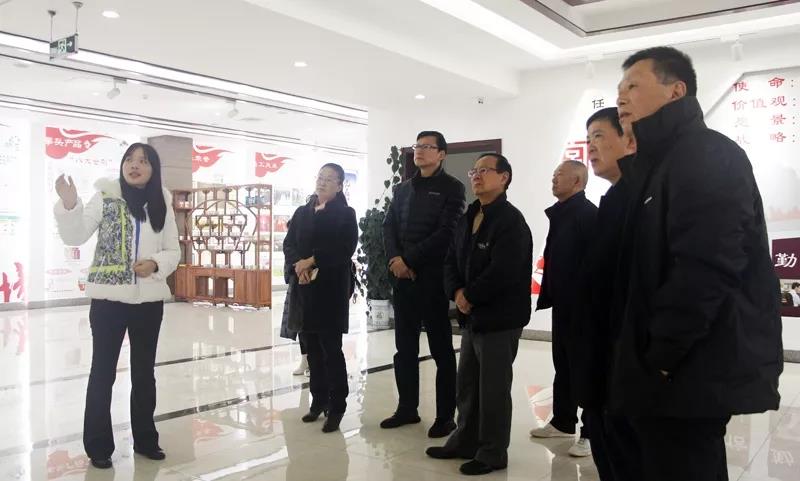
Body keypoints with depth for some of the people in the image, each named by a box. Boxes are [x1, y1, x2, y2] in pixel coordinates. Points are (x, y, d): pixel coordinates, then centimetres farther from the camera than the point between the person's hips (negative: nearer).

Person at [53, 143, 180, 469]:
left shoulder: (162, 204, 6)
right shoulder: (105, 198, -2)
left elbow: (174, 252, 8)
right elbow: (75, 237, -7)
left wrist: (155, 264, -12)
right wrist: (69, 205, -23)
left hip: (149, 300, 3)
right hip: (109, 299, -3)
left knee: (144, 372, 14)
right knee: (102, 372, 5)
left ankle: (145, 439, 28)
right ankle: (98, 446, 18)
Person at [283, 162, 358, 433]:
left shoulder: (346, 213, 0)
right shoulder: (302, 213, 14)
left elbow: (345, 249, -12)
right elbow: (288, 244, 7)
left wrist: (313, 261, -15)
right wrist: (299, 265, -12)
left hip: (332, 287, -5)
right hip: (303, 287, 5)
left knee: (331, 349, -3)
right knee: (312, 348, 10)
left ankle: (336, 408, 5)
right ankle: (319, 401, 22)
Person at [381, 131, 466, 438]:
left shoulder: (451, 187, -1)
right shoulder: (402, 189, 18)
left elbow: (447, 232, -12)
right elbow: (389, 226, 10)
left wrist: (410, 259, -13)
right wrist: (395, 259, -8)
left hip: (433, 276, -6)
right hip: (402, 276, 6)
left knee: (441, 349, 1)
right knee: (405, 347, 10)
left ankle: (445, 416, 9)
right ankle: (407, 408, 22)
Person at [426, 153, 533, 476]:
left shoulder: (511, 221, -14)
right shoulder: (468, 218, 14)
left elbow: (503, 272, -24)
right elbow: (452, 260, 12)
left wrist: (470, 296, -14)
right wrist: (457, 292, -6)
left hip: (499, 317, -8)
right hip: (472, 315, 9)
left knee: (493, 387, 2)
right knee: (467, 383, 16)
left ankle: (493, 453, 15)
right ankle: (465, 441, 31)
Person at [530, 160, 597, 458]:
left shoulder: (589, 214, -14)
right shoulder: (560, 213, 13)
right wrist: (548, 296, 13)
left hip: (581, 305, -9)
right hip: (562, 303, 9)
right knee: (563, 365, 17)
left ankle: (592, 432, 10)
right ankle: (563, 422, 30)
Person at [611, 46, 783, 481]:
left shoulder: (707, 155, -13)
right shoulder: (663, 162, 18)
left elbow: (704, 269, -24)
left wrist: (660, 356, -18)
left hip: (690, 373, -10)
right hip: (687, 370, 10)